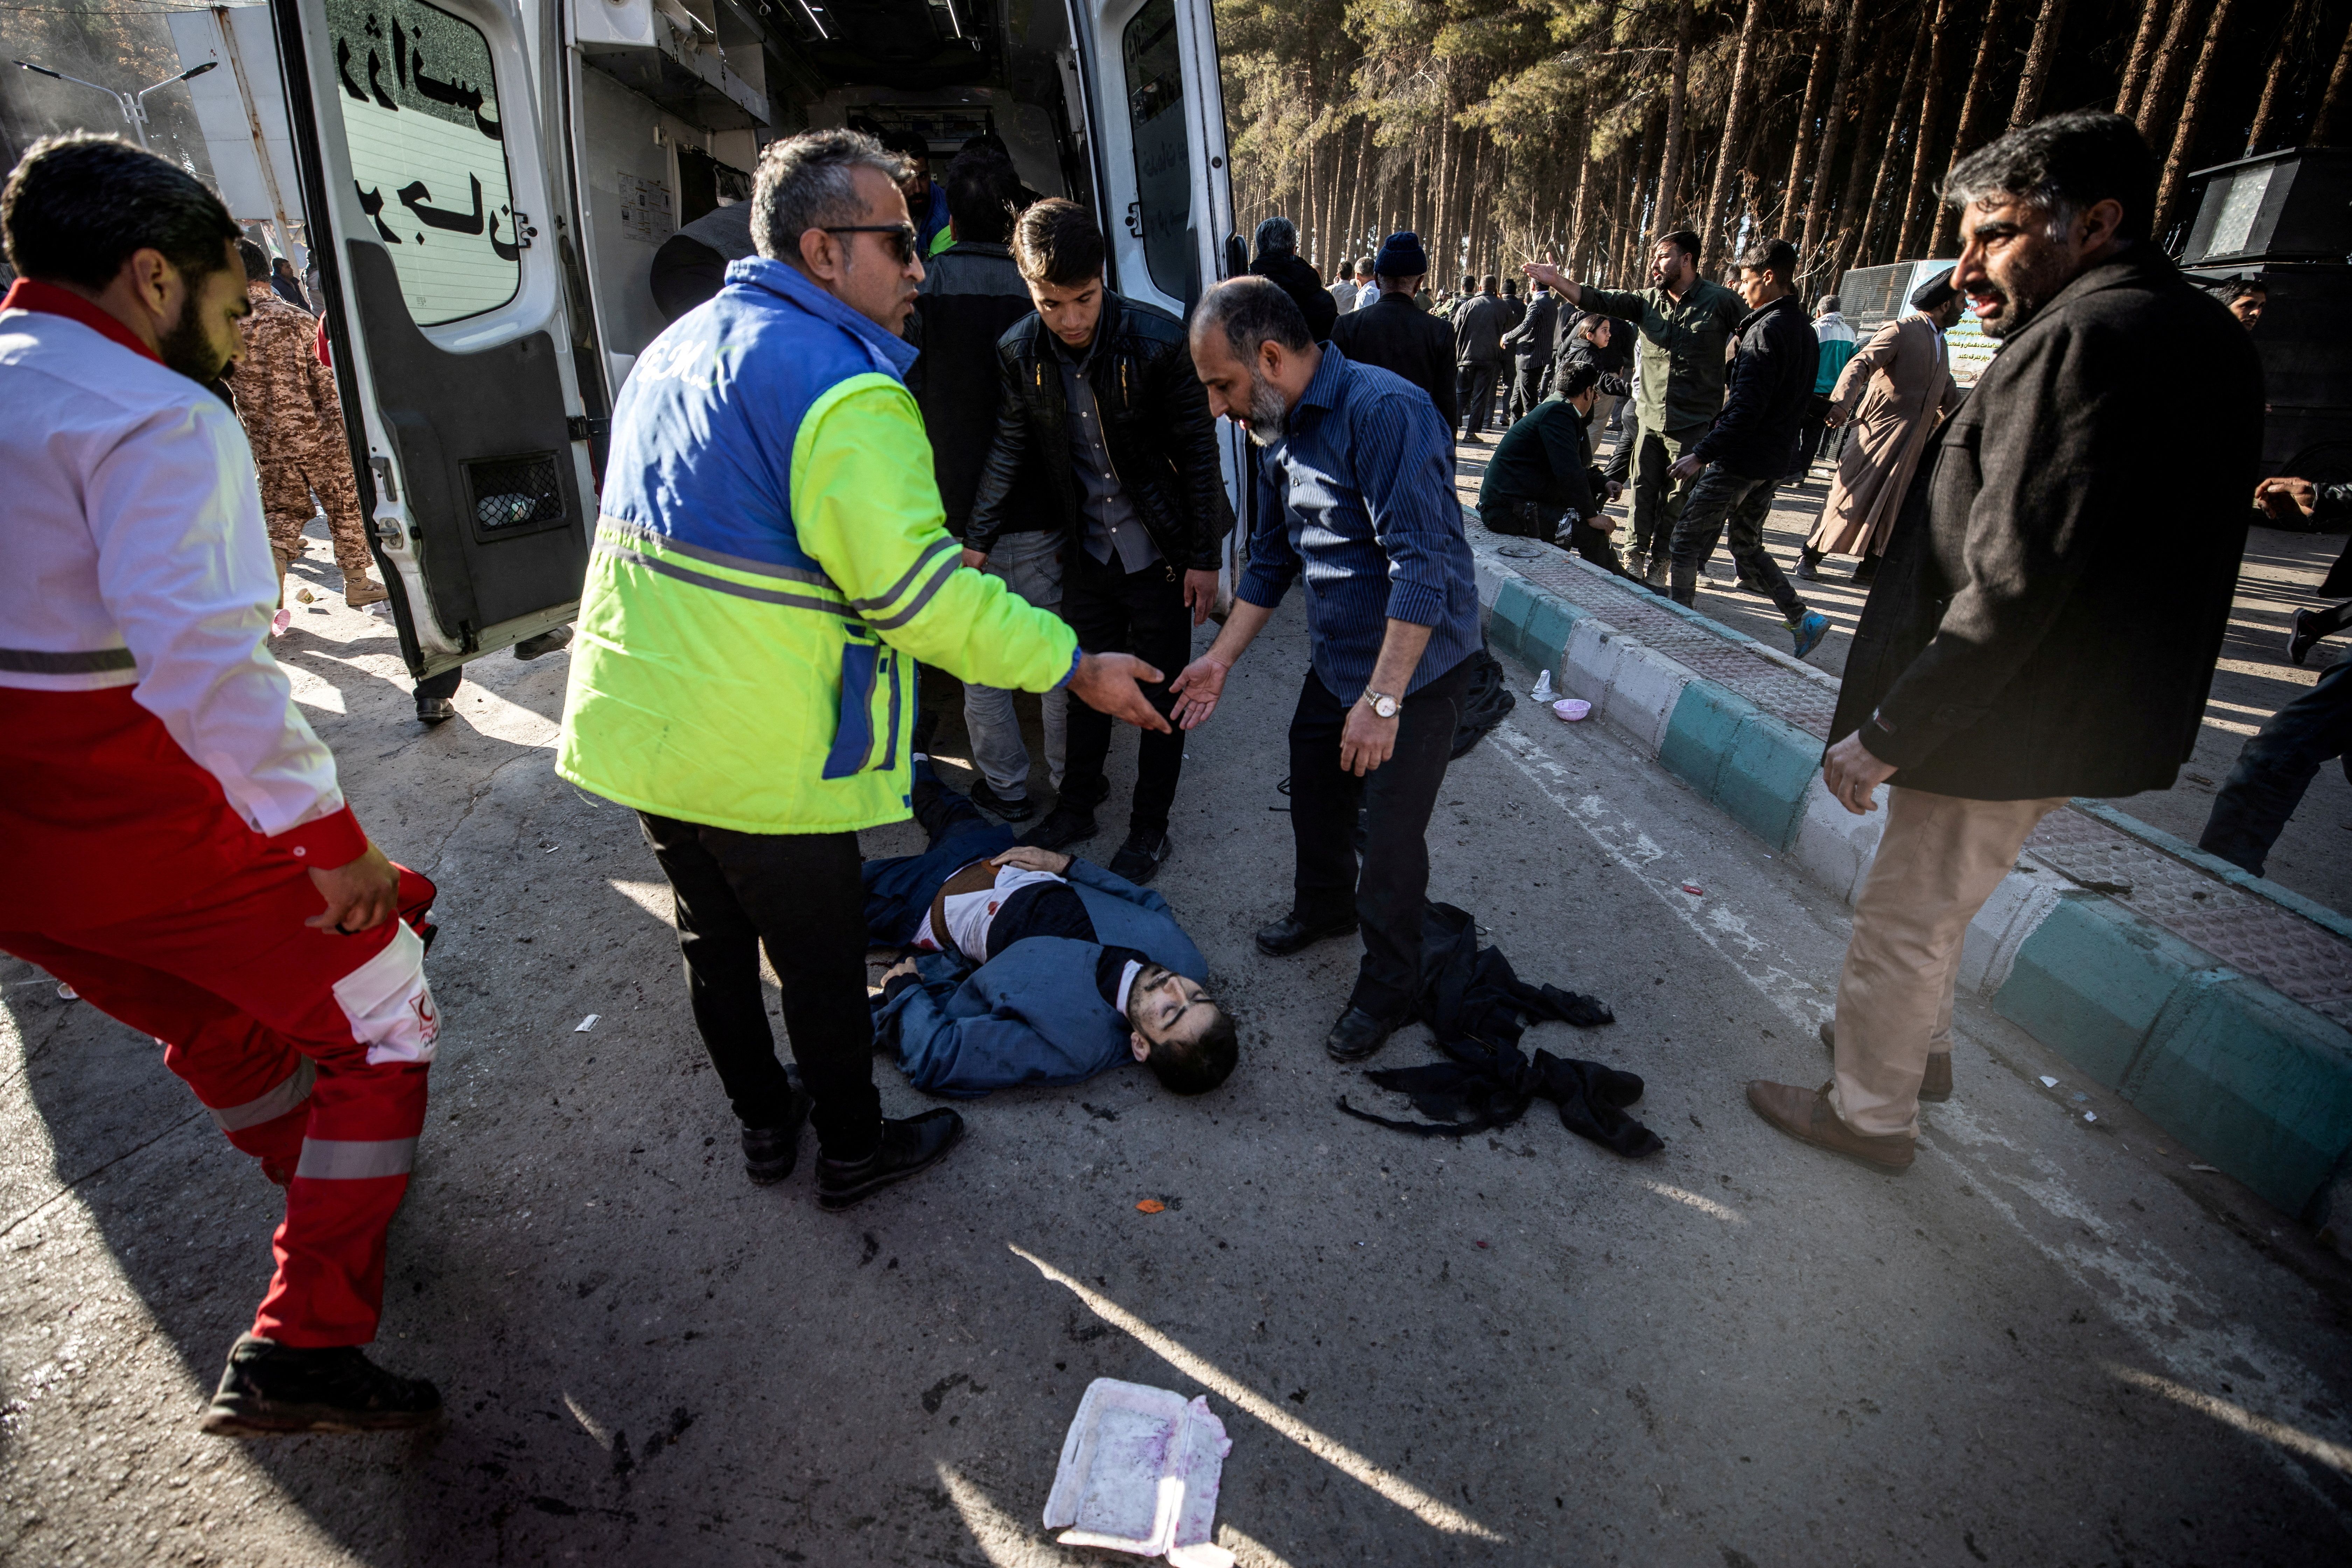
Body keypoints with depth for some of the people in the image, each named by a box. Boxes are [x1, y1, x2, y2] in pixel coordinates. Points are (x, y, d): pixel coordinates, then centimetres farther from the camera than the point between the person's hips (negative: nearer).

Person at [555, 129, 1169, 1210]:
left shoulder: (675, 348, 12)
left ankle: (764, 1122, 42)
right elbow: (917, 591, -25)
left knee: (716, 935, 21)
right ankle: (852, 1150, 31)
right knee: (820, 956, 10)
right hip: (758, 755, -9)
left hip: (635, 722, 9)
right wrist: (1075, 668, -18)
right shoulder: (844, 386, -19)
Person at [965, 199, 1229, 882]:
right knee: (1086, 678, 16)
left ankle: (1150, 827, 23)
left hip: (1160, 550, -3)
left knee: (1162, 692, 6)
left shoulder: (1158, 340, -19)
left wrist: (1203, 558, -11)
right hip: (1086, 548, 4)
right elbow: (1010, 449, 4)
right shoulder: (1018, 352, -7)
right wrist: (978, 540, 4)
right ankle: (1078, 802, 36)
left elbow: (1198, 452, -13)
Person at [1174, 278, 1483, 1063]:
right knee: (1315, 796, 20)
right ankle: (1323, 906, 48)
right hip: (1335, 660, 8)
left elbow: (1422, 565, -30)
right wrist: (1220, 659, 8)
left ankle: (1387, 987, 22)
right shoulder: (1277, 430, 3)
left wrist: (1382, 700, -31)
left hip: (1417, 666, -8)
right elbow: (1272, 558, 13)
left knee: (1392, 834, 1)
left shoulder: (1384, 412, -25)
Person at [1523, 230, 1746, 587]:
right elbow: (1601, 302, -5)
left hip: (1693, 424, -3)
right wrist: (1558, 282, -17)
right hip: (1649, 419, 4)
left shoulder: (1720, 301, -4)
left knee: (1678, 498, 3)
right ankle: (1636, 557, 16)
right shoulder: (1648, 301, 5)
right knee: (1643, 490, 6)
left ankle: (1658, 564, 14)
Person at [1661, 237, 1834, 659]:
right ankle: (1801, 617, 13)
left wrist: (1701, 454, -24)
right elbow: (1798, 403, 18)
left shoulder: (1767, 330, -17)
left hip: (1741, 459, -9)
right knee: (1747, 543, 17)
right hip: (1776, 459, 9)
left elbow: (1746, 408, -24)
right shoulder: (1804, 332, 13)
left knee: (1688, 536, 2)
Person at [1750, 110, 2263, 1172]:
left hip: (2008, 726, -10)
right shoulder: (2201, 336, 11)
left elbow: (2010, 590, -27)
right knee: (1932, 907, 26)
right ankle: (1919, 1045, 45)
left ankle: (1870, 1114, 24)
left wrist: (1885, 736, -22)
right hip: (2088, 713, 10)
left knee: (1901, 923, 6)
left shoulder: (2085, 339, -21)